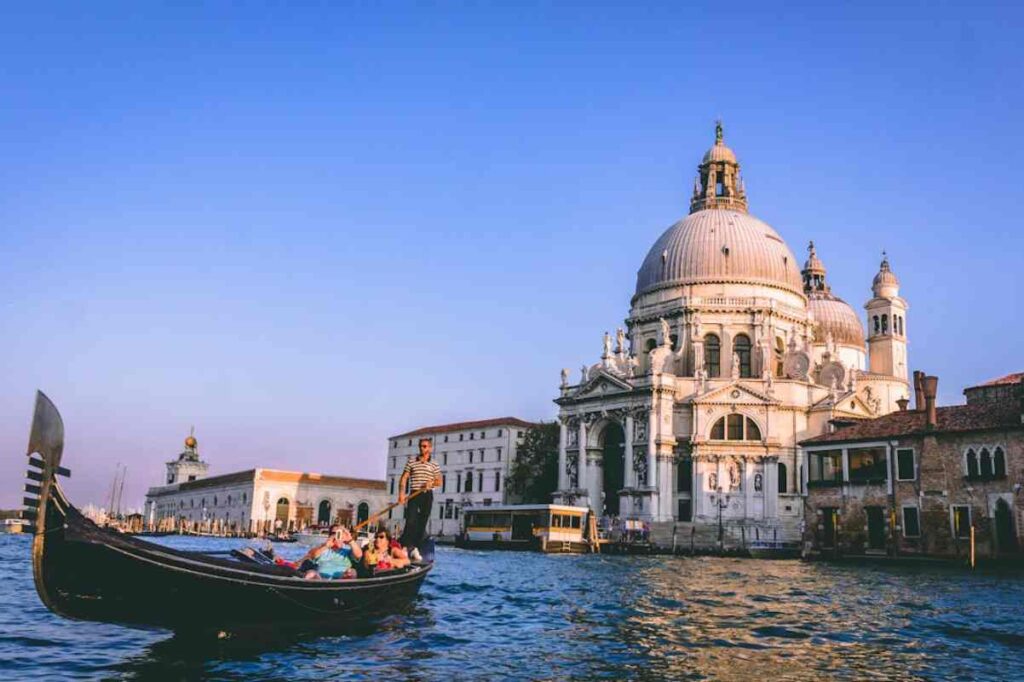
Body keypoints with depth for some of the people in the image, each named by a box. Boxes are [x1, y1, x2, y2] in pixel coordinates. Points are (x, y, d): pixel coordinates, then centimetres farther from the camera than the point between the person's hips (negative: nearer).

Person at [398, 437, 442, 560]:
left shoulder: (434, 465, 8)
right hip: (414, 495, -1)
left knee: (422, 522, 1)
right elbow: (403, 478, 2)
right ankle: (404, 547, -9)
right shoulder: (411, 462, 7)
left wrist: (432, 483, -15)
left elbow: (439, 481, 8)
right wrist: (401, 493, -12)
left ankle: (414, 548, 8)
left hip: (427, 496, 1)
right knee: (410, 521, -11)